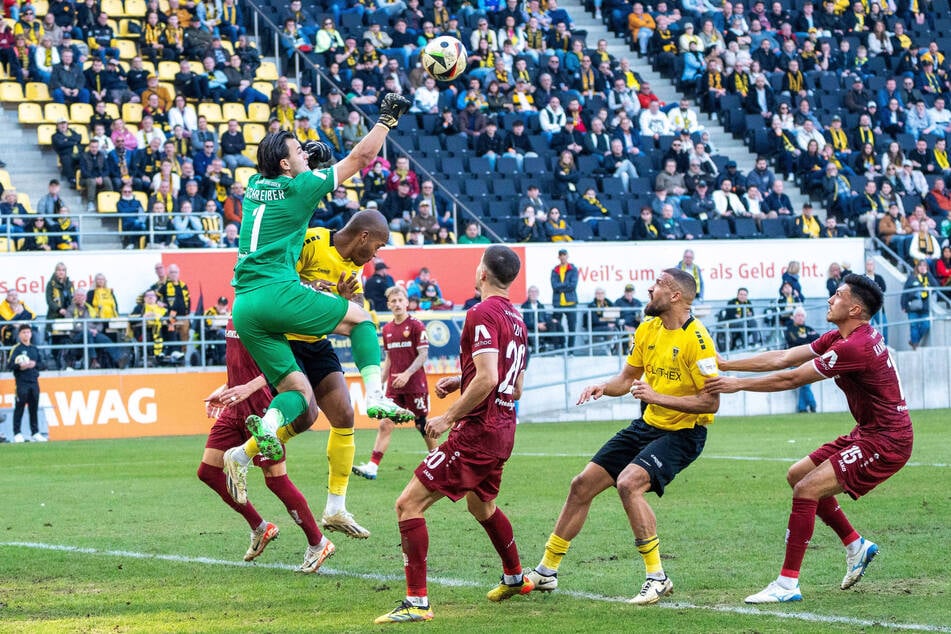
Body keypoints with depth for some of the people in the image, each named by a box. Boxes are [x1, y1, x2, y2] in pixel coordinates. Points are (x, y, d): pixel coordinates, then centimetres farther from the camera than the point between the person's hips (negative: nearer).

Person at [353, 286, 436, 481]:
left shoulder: (416, 325, -7)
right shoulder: (387, 329, 11)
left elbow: (423, 355, -11)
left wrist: (407, 374, -23)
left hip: (415, 385, -5)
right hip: (394, 387, 5)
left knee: (423, 425, 5)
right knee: (385, 424, -5)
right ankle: (372, 466, -12)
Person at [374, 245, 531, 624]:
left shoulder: (482, 314, -15)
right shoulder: (515, 318, 13)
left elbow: (486, 378, -25)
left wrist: (448, 417, -17)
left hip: (476, 432, -10)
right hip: (503, 430, 10)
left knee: (409, 505, -9)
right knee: (481, 505, 34)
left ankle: (417, 602, -13)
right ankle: (515, 578, 49)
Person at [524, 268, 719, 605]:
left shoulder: (696, 339, -20)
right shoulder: (647, 329, 4)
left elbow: (711, 401, -22)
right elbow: (627, 377, 17)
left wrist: (658, 397, -26)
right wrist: (603, 387, -5)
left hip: (683, 433, -8)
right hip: (646, 426, 8)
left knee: (629, 483, -30)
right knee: (582, 485, 6)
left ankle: (657, 577, -18)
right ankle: (546, 571, 21)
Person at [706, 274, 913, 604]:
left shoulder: (854, 347, -23)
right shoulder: (838, 338, 8)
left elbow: (791, 379, -19)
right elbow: (784, 358, 8)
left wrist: (737, 384, -10)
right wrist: (724, 365, 5)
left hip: (885, 441, -11)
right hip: (867, 433, 11)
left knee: (806, 490, -16)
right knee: (798, 475, 16)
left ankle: (787, 584, -11)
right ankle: (856, 545, 24)